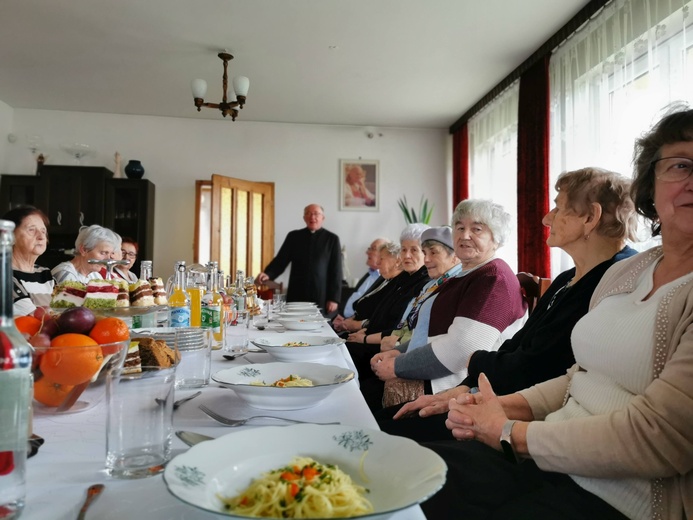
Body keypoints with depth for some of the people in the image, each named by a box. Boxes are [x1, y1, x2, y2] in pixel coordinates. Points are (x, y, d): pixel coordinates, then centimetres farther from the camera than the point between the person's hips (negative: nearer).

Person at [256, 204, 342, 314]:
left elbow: (336, 271, 0)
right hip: (296, 296, 2)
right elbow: (281, 260, 3)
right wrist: (267, 274, -17)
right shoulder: (293, 236, 9)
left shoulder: (332, 239, 3)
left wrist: (334, 298, -6)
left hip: (322, 298, -1)